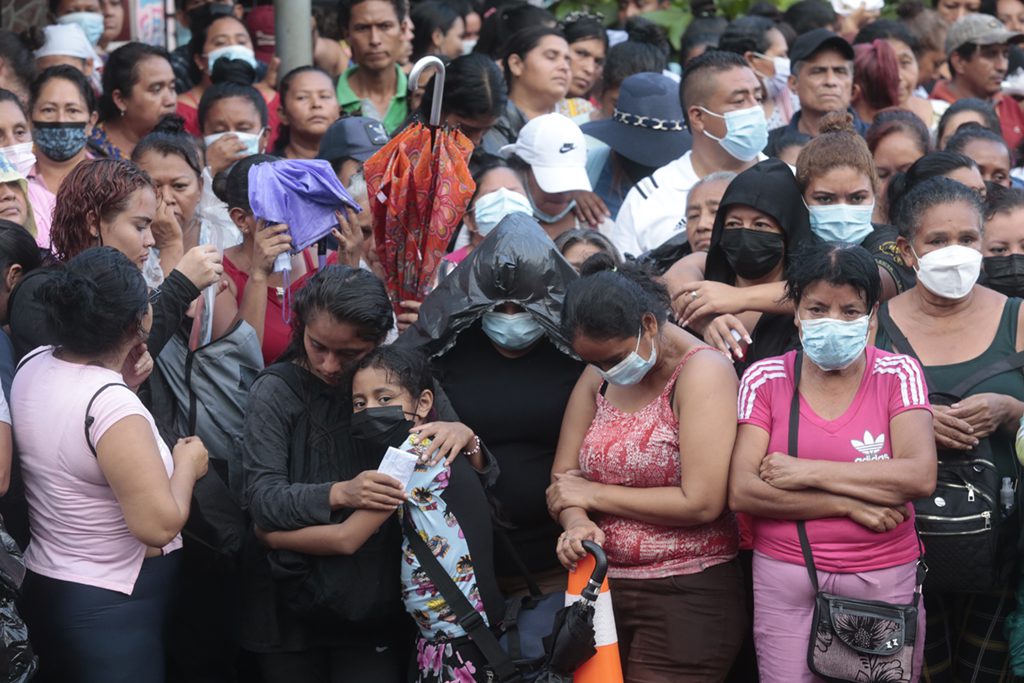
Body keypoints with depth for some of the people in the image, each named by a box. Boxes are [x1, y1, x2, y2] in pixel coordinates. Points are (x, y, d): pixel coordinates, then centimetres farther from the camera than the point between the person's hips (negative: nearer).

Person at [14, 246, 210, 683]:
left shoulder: (33, 367, -3)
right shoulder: (112, 405, -27)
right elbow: (160, 526, -28)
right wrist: (187, 462, -11)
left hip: (47, 588, 9)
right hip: (111, 611, -9)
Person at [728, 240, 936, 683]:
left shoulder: (898, 374, 0)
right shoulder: (765, 379, 1)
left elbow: (921, 476, -14)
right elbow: (742, 492, -9)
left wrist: (808, 472, -15)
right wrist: (850, 503, -14)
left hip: (886, 580, 0)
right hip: (785, 580, 0)